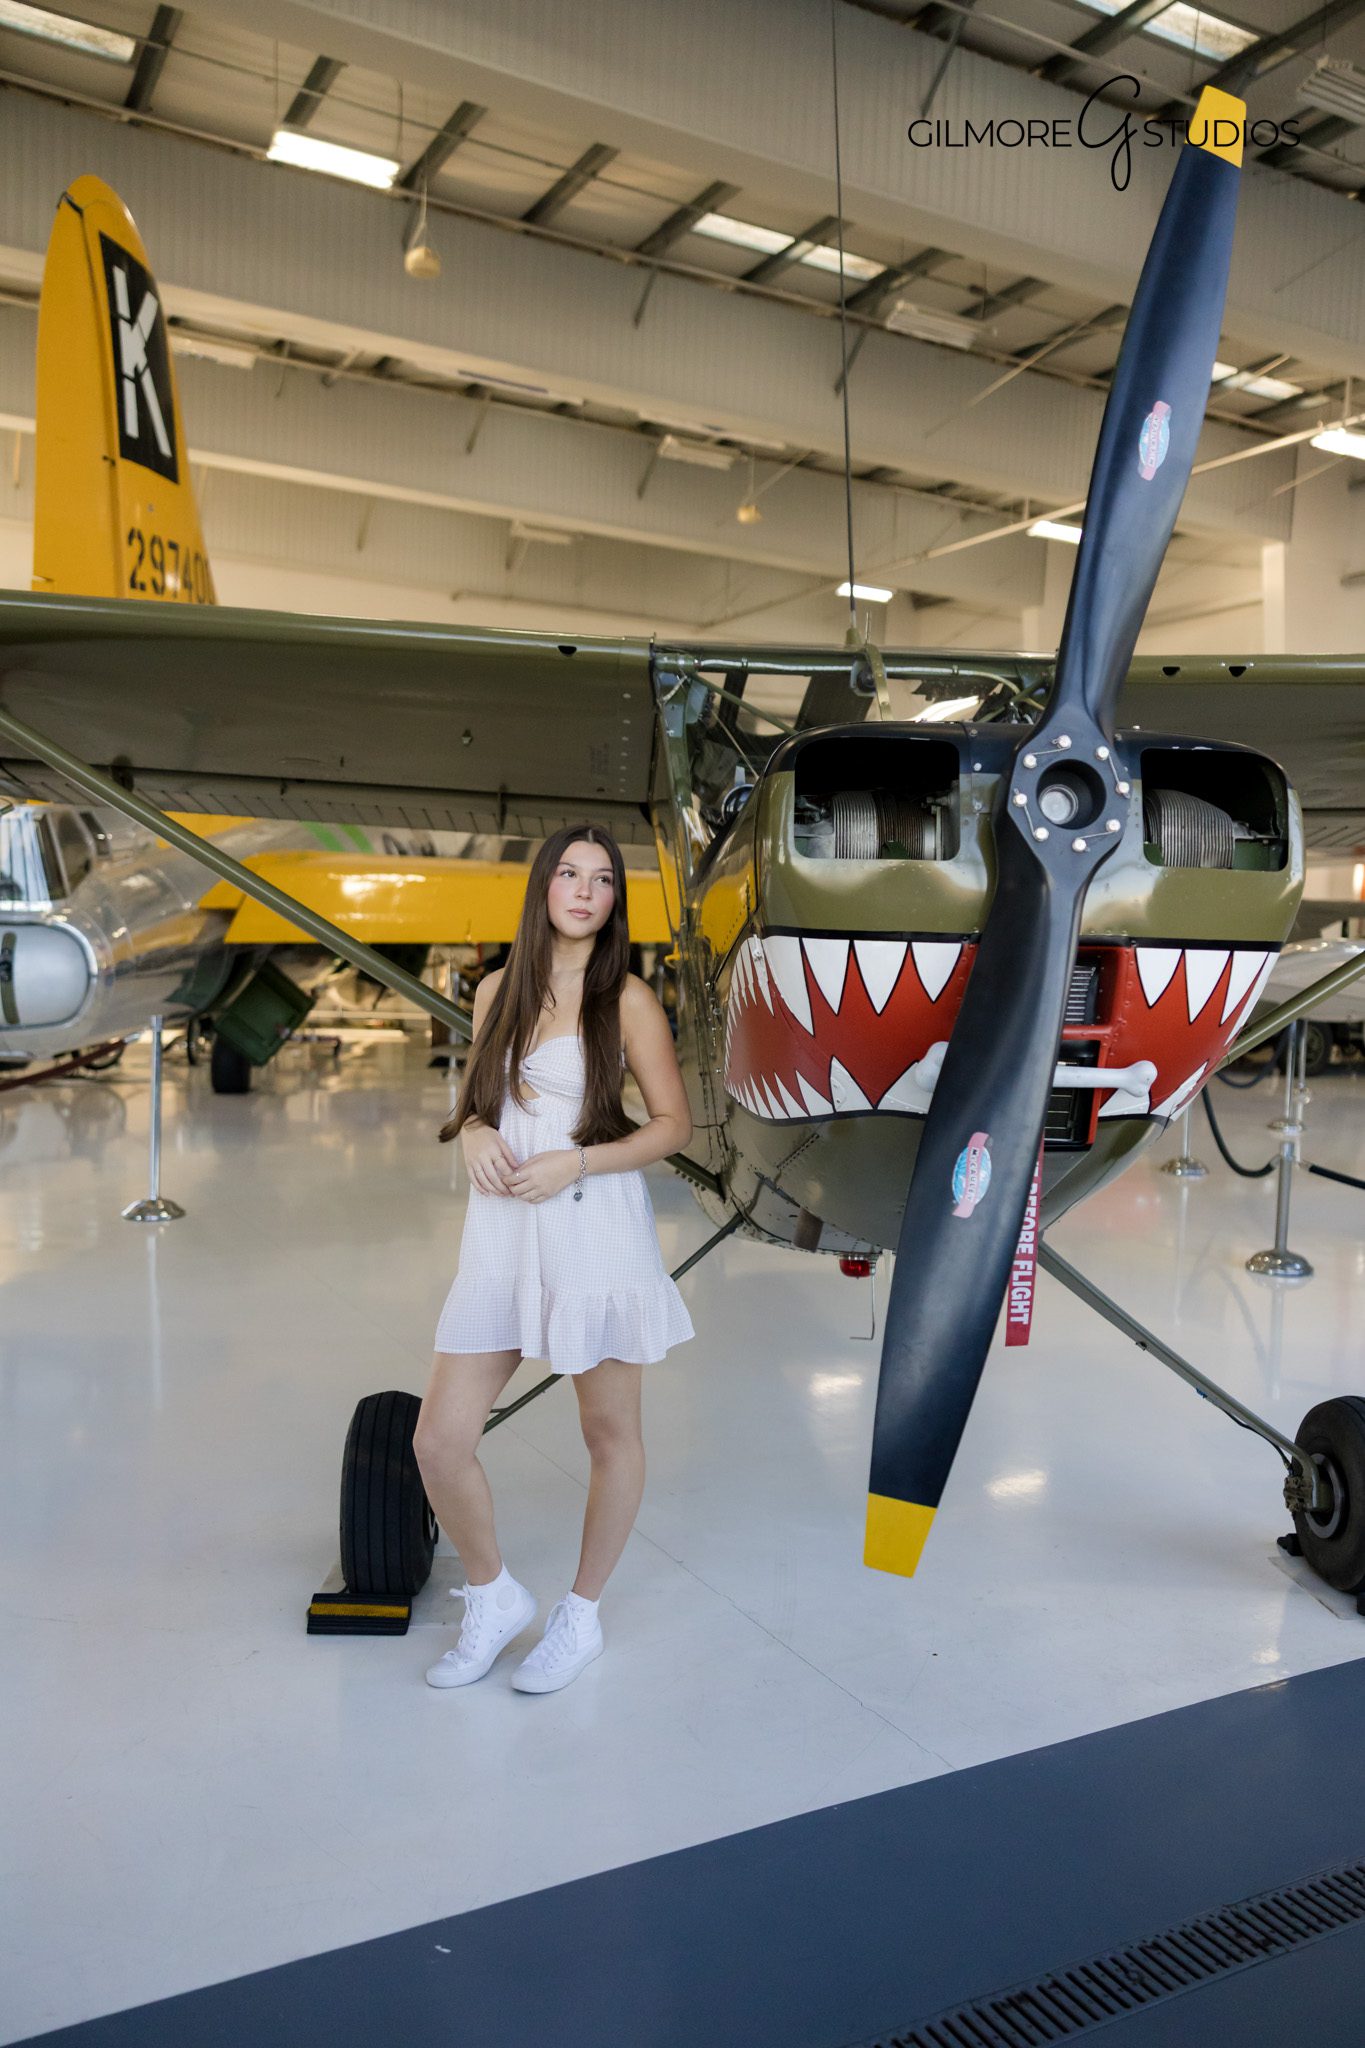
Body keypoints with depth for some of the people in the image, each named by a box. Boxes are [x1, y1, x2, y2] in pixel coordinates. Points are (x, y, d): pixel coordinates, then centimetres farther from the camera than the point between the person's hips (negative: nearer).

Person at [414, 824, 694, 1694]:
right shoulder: (499, 990, 9)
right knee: (440, 1441, 1)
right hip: (501, 1234, 4)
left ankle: (581, 1616, 33)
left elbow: (674, 1123, -3)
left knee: (611, 1433, 10)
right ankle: (495, 1599, 27)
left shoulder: (626, 1000, -4)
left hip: (596, 1230, -4)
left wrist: (576, 1163, -15)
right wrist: (475, 1133, -4)